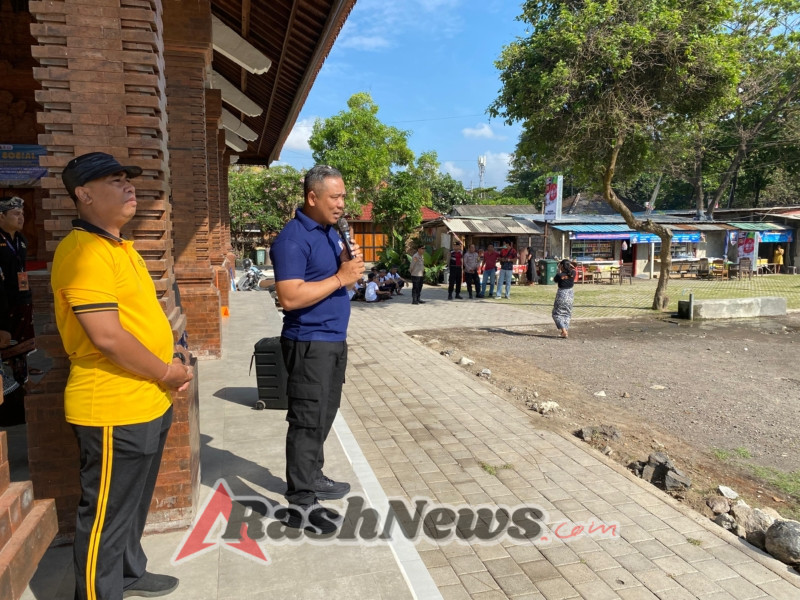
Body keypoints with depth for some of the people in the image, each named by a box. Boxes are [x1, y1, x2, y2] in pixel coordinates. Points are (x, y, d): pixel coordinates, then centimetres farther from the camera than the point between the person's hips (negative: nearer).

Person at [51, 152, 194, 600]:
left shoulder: (120, 247, 13)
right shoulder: (85, 250, -19)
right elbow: (107, 335, -25)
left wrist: (172, 356, 7)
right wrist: (166, 373, -13)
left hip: (147, 403, 10)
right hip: (114, 410, -10)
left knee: (134, 504, 25)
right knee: (107, 515, 8)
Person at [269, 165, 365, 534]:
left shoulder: (331, 233, 13)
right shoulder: (293, 238, -16)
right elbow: (290, 297, -25)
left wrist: (351, 265, -3)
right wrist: (340, 278, -21)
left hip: (334, 340, 9)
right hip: (309, 343, -9)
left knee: (323, 417, 18)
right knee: (307, 421, -4)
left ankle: (312, 478, 33)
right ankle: (300, 504, 6)